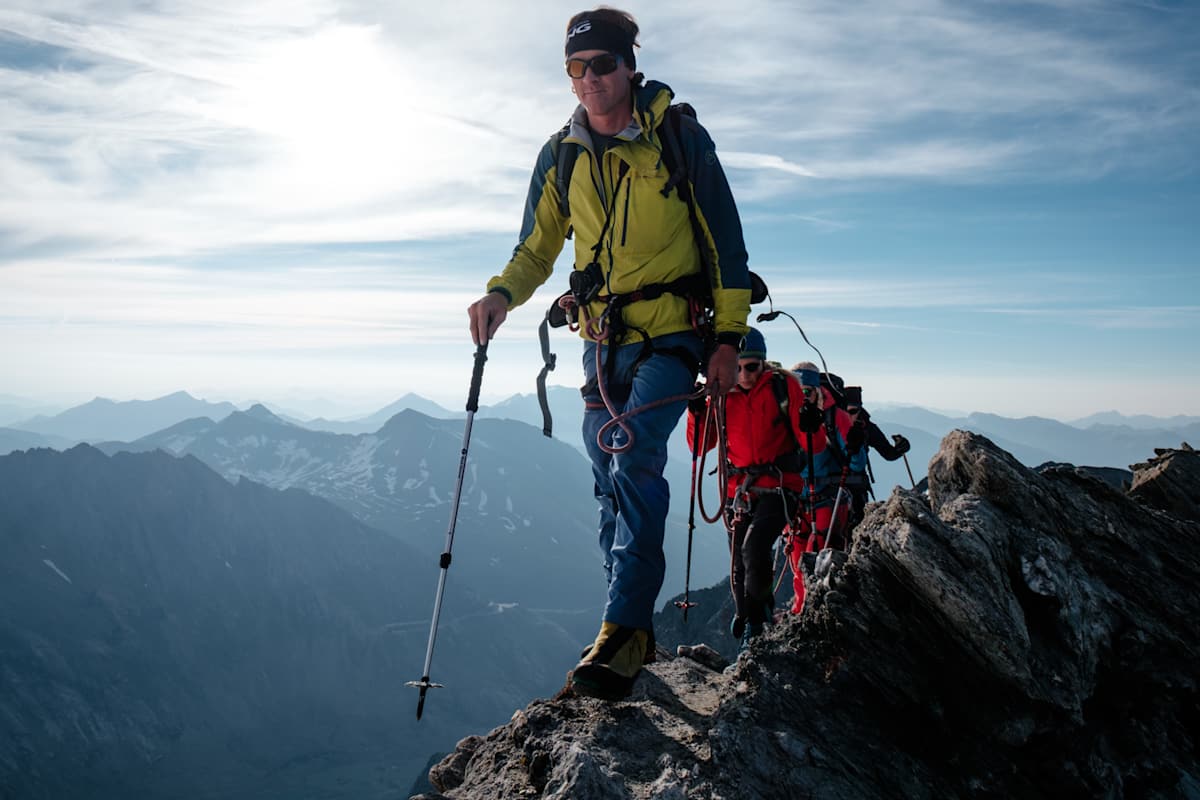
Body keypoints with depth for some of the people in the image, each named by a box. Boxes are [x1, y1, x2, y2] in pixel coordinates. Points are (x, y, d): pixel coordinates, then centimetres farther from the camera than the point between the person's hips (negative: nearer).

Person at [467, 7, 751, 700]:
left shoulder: (682, 138, -5)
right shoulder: (561, 156, 5)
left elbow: (726, 241, -2)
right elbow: (537, 249, 10)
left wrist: (729, 338, -6)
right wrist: (502, 293, -12)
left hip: (671, 337, -5)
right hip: (603, 342, 5)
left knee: (635, 459, -24)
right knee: (613, 487, 7)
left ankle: (623, 629, -22)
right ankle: (635, 636, 18)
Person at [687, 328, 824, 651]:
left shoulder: (784, 386, -7)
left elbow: (813, 447, -8)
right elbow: (700, 447, 3)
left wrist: (811, 428, -31)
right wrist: (697, 413, -14)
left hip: (778, 488, -4)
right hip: (739, 491, 4)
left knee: (754, 548, -26)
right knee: (739, 569, 5)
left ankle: (757, 620, -2)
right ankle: (748, 639, 24)